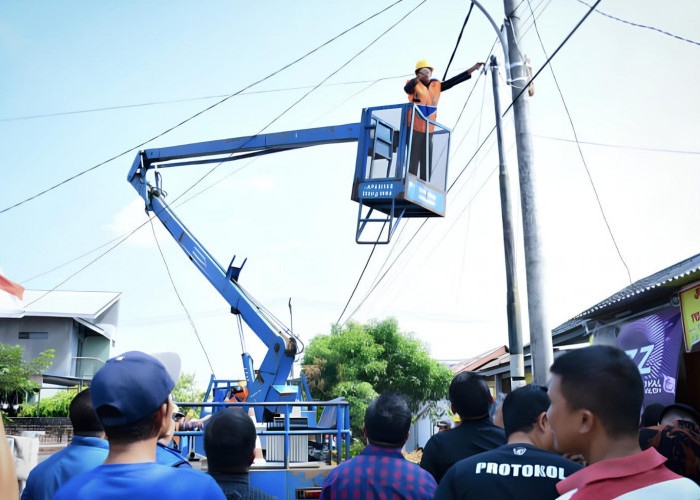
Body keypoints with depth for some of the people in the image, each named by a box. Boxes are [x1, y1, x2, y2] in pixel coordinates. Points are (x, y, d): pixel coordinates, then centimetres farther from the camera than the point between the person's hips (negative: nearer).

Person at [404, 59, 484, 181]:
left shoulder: (436, 85, 12)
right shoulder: (413, 84, -2)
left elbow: (453, 81, 12)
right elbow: (407, 89, -24)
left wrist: (472, 69, 8)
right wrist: (417, 78, -44)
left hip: (428, 130, 5)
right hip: (414, 128, -5)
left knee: (426, 161, 7)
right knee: (414, 159, -11)